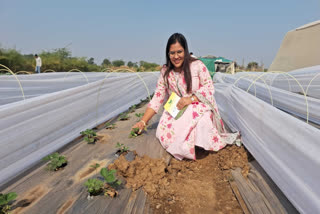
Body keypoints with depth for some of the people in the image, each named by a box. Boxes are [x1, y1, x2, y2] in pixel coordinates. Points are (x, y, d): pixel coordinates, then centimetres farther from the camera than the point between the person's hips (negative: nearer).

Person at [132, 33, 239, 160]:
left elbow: (209, 87, -3)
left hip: (199, 108, -2)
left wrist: (191, 99, -21)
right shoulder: (165, 72, 6)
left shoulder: (197, 65, -2)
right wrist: (143, 122, -5)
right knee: (164, 133, -26)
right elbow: (157, 98, 4)